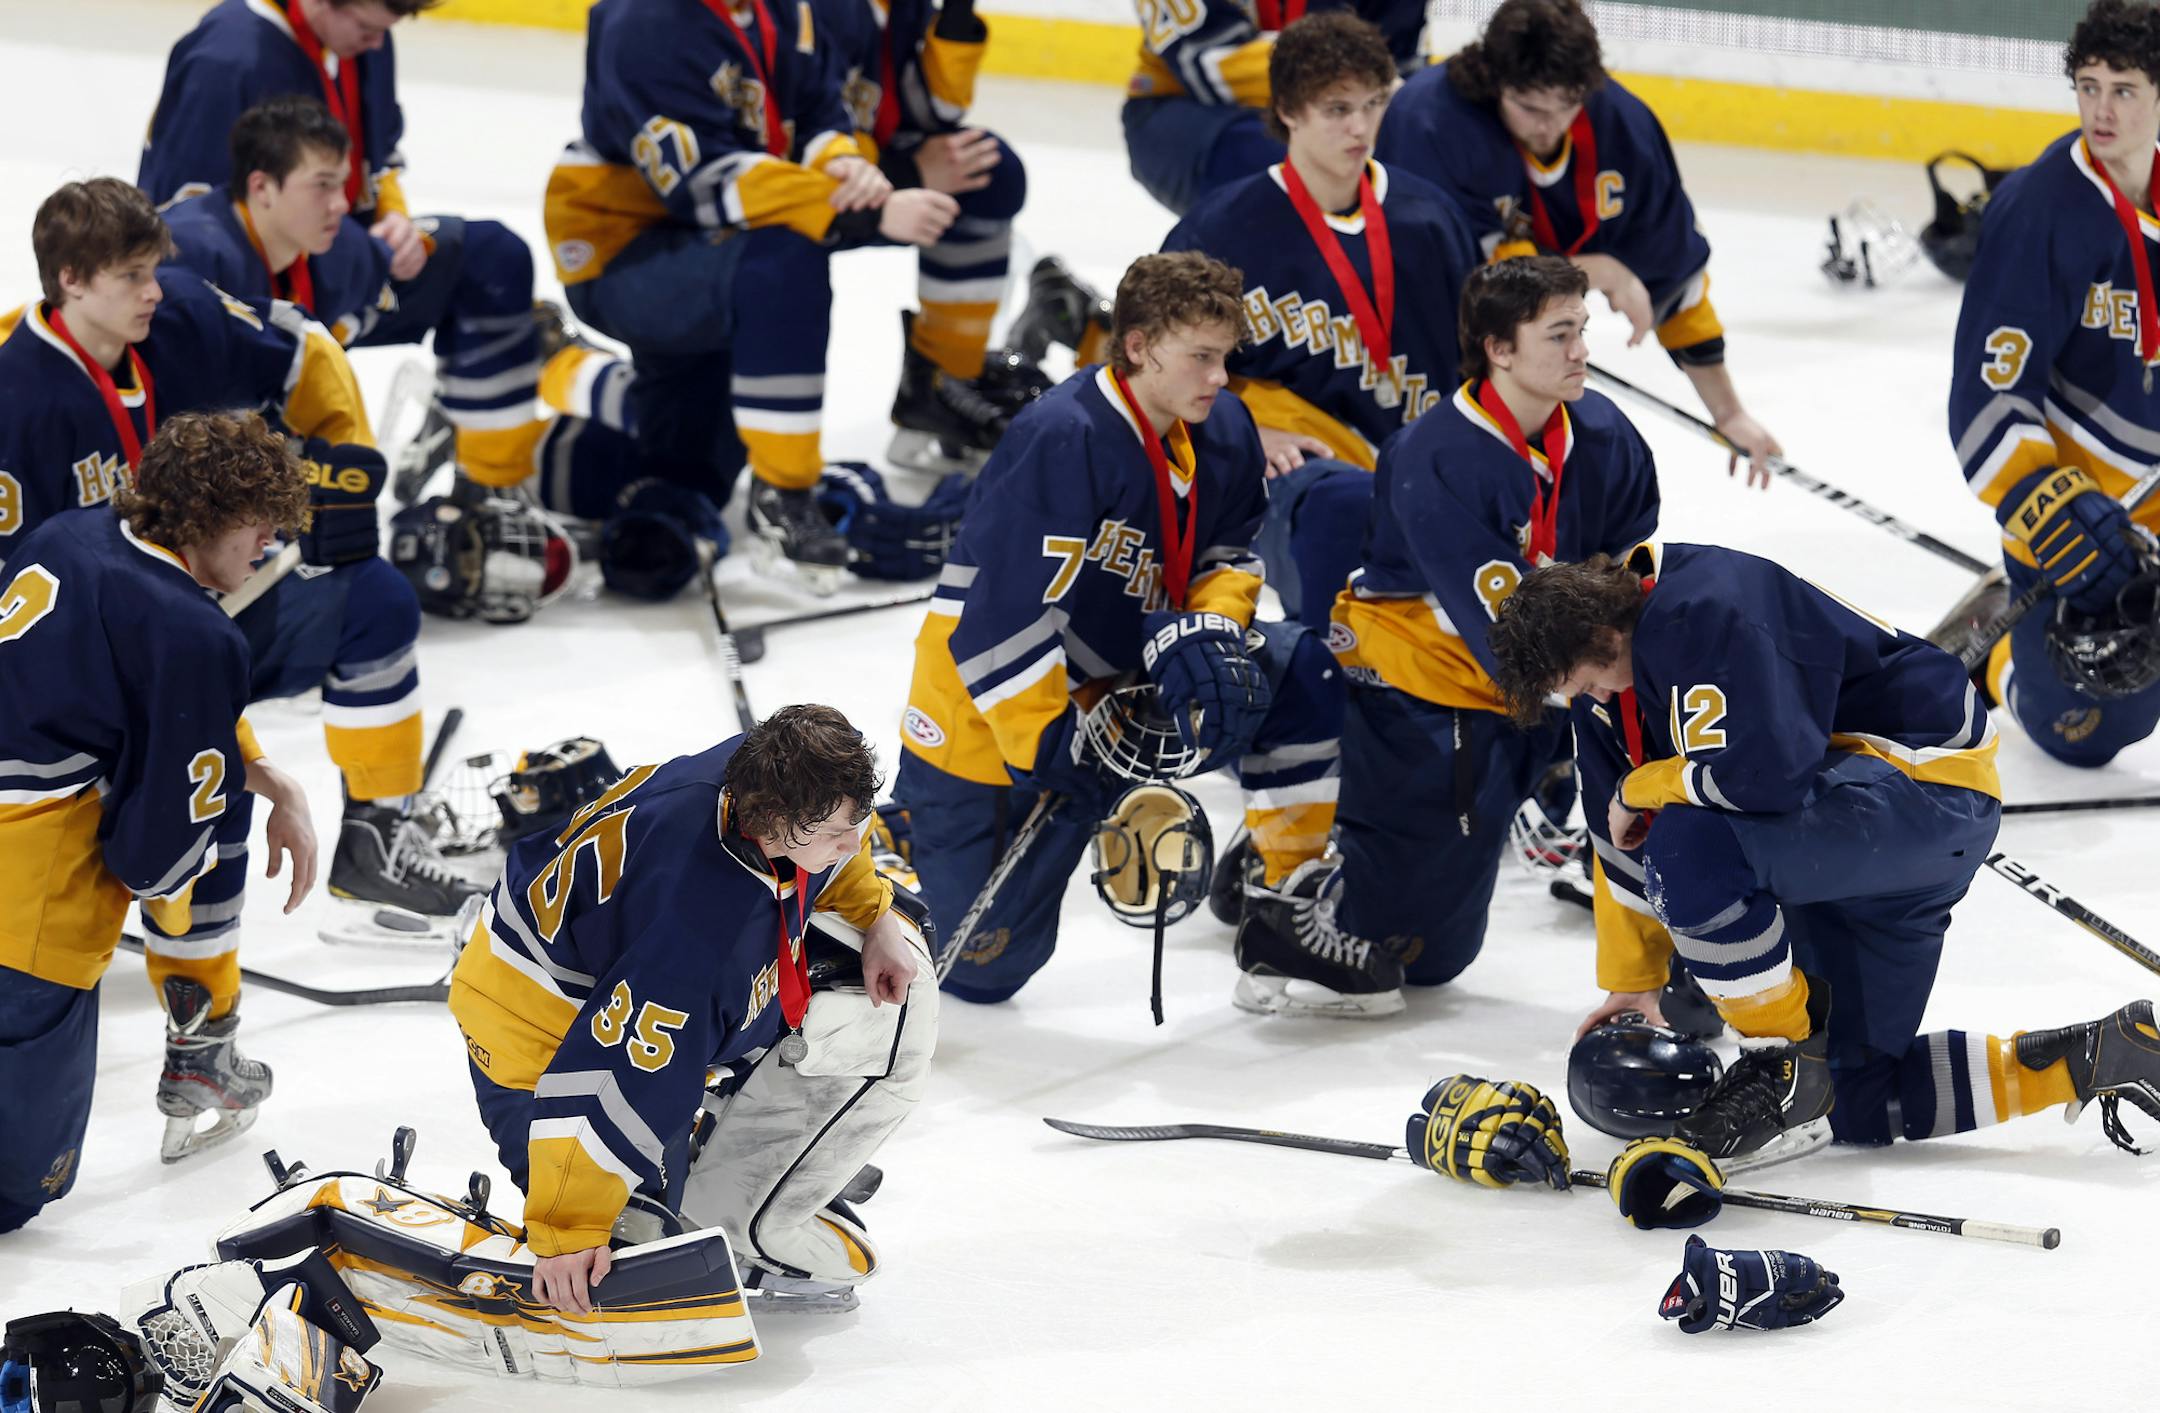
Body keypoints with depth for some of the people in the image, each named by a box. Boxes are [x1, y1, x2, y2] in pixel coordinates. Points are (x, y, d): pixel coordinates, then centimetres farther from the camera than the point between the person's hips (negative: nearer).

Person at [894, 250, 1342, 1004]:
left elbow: (1231, 554, 6)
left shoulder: (1224, 431, -6)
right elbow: (1003, 616, -30)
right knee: (979, 965, -4)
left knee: (1302, 674, -11)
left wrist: (1204, 630, -16)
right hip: (990, 722, -7)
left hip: (1122, 685, 7)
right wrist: (1051, 743, -29)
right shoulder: (1059, 441, -29)